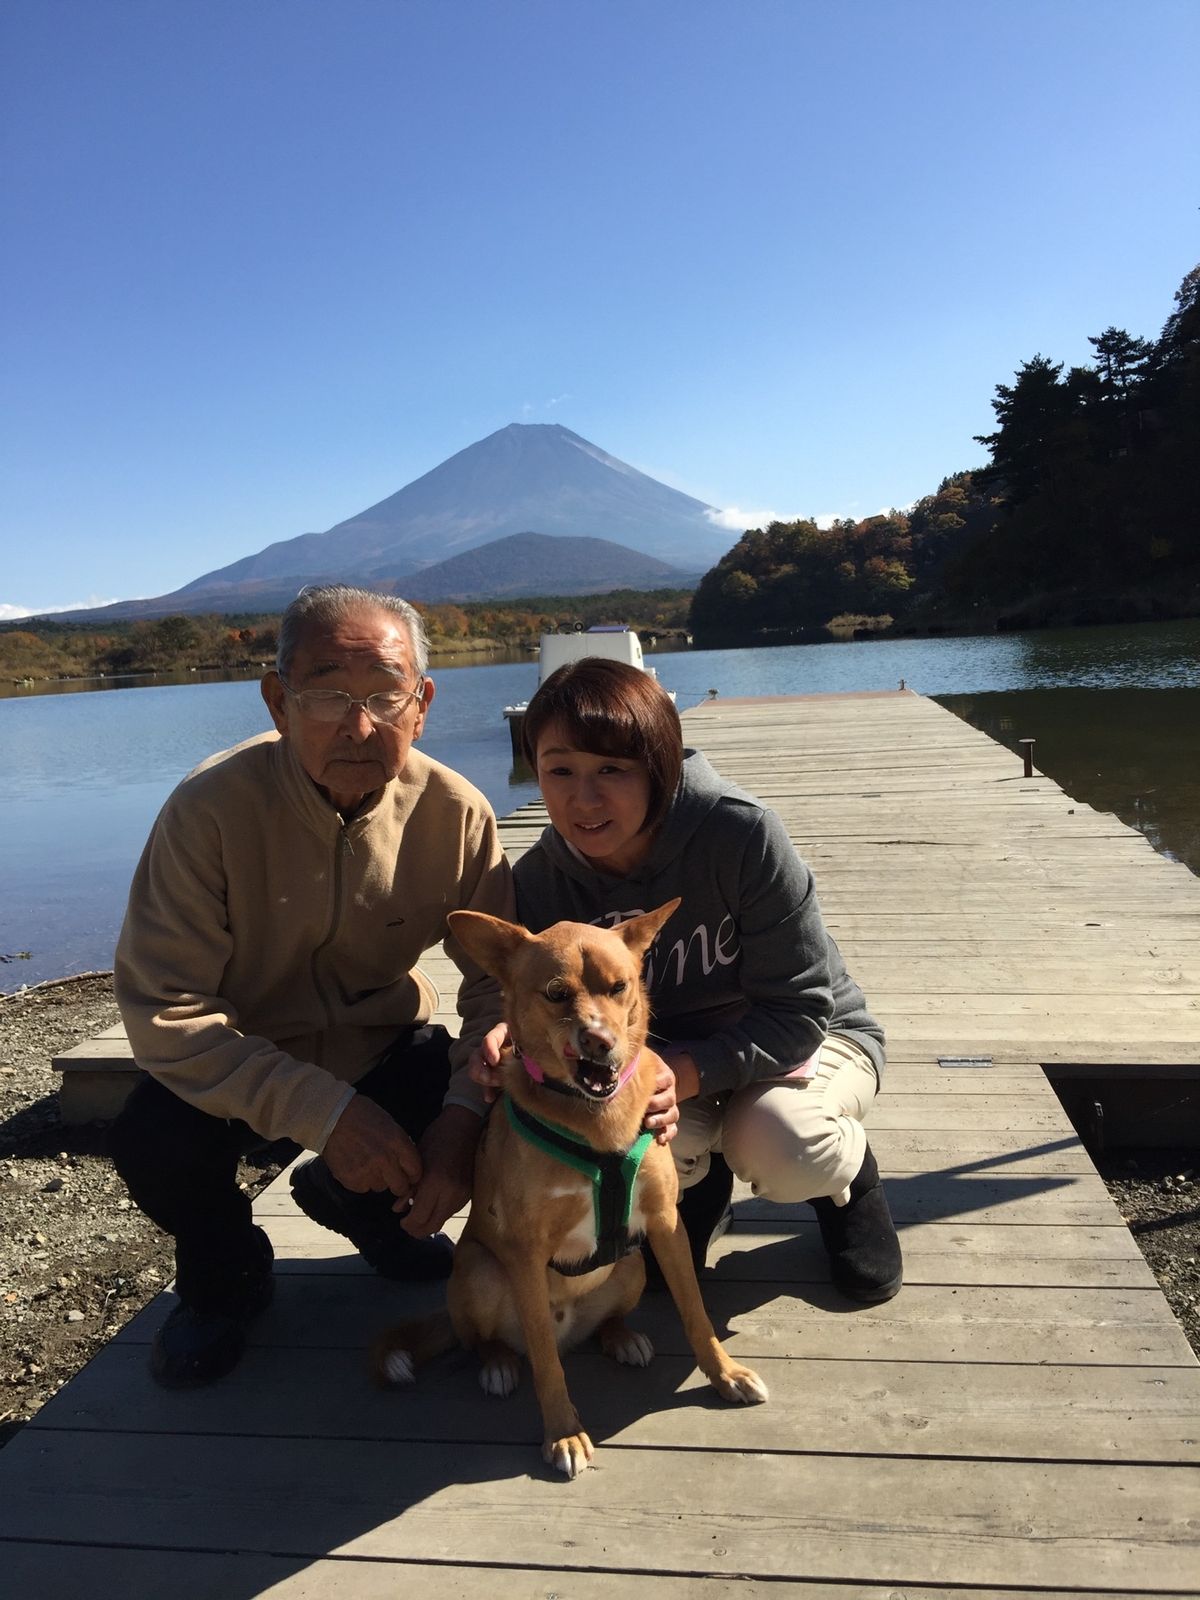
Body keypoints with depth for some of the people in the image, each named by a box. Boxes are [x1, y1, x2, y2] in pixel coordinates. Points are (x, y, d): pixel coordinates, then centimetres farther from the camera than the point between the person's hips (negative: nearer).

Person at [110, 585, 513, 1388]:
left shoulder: (458, 813, -17)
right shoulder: (211, 807, -25)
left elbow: (501, 979, -13)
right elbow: (165, 1009, -27)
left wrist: (467, 1109, -30)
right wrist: (325, 1111, -35)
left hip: (385, 1045, 3)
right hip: (238, 1060, -2)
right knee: (155, 1143, -30)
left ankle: (364, 1206, 17)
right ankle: (226, 1277, 9)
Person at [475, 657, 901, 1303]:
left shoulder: (743, 834, -30)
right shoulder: (540, 881, -17)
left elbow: (799, 1011, -24)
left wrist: (688, 1073, -39)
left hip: (806, 1037, -2)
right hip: (662, 1052, 3)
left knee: (778, 1148, -33)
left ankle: (850, 1173, 8)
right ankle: (699, 1182, 10)